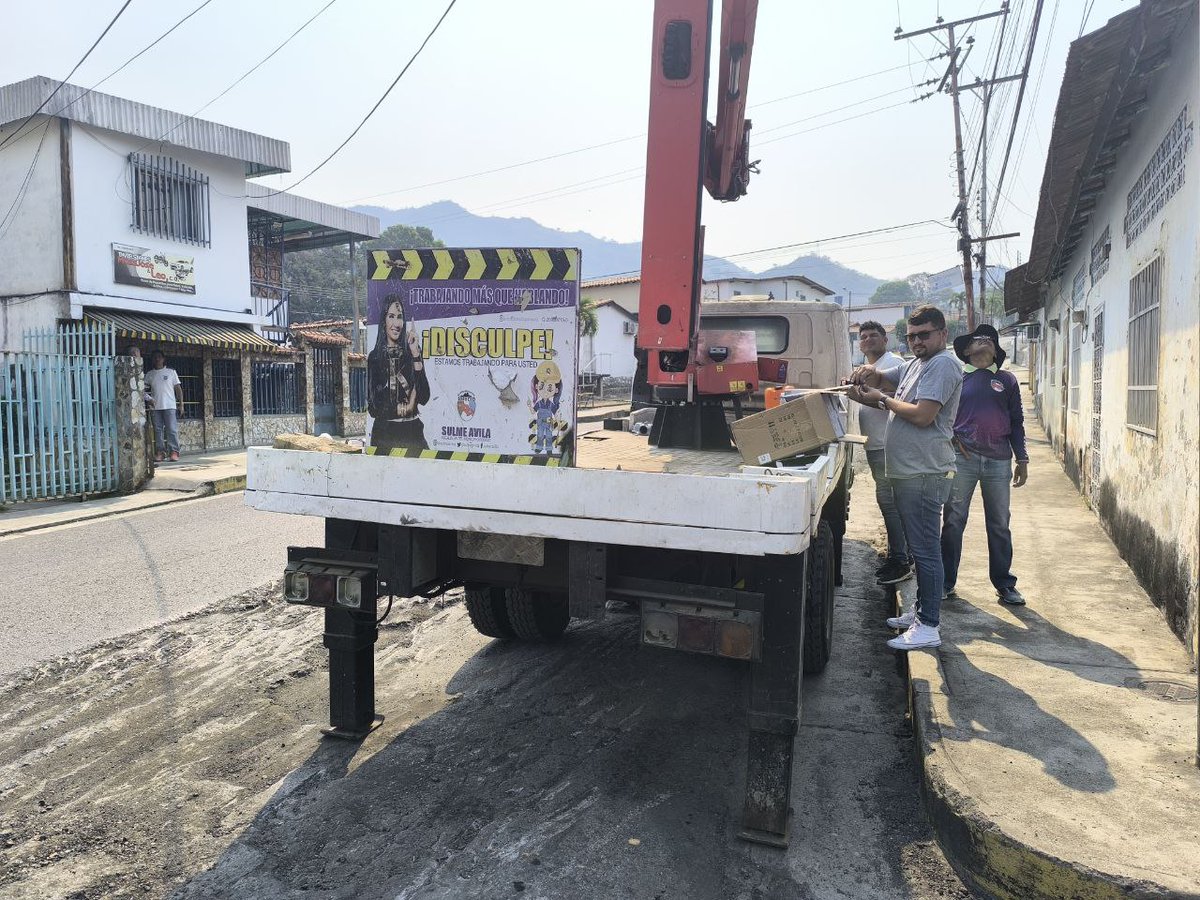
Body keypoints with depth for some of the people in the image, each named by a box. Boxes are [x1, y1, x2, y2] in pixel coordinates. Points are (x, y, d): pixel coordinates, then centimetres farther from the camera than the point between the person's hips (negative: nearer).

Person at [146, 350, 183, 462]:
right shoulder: (149, 374, 13)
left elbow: (178, 388, 6)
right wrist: (148, 398, -10)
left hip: (170, 406, -2)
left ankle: (174, 452, -6)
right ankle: (160, 452, 5)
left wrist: (181, 403, -1)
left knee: (172, 430, -7)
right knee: (158, 430, 2)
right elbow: (145, 388, 9)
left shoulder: (171, 372, 8)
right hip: (155, 407, 2)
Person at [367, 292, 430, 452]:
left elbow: (424, 398, -8)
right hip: (384, 433, -1)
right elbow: (373, 408, 1)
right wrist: (405, 407, -5)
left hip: (412, 430, 1)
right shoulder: (374, 357, 1)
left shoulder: (412, 352, 4)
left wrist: (416, 355, -10)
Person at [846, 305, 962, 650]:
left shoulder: (943, 364, -12)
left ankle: (929, 626, 0)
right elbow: (880, 378, 26)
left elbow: (922, 415, -22)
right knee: (920, 547, 18)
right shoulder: (915, 365, 18)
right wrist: (867, 374, 2)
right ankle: (922, 609, 30)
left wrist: (882, 399, -9)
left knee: (926, 550, -6)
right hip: (908, 471, 10)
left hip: (924, 474, -10)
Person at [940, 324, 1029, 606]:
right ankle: (946, 582, 10)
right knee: (953, 521, 1)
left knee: (999, 525, 7)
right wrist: (952, 440, -4)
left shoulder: (1007, 380, 14)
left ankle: (1004, 585, 17)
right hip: (963, 457, -1)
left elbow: (1016, 422, 13)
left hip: (999, 461, 2)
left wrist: (1022, 459, 7)